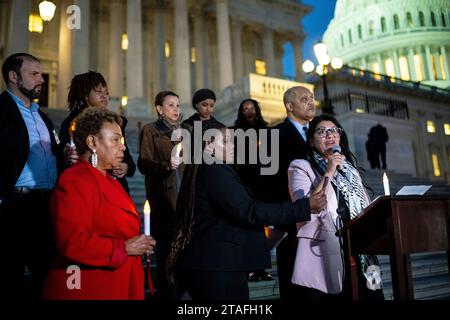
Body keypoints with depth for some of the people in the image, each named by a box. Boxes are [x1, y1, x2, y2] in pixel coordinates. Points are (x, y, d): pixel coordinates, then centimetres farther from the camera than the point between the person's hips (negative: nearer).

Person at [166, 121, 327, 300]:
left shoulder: (200, 172, 13)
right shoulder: (215, 171, -16)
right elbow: (249, 212, -24)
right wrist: (305, 207, -22)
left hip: (207, 264, 10)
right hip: (219, 267, -10)